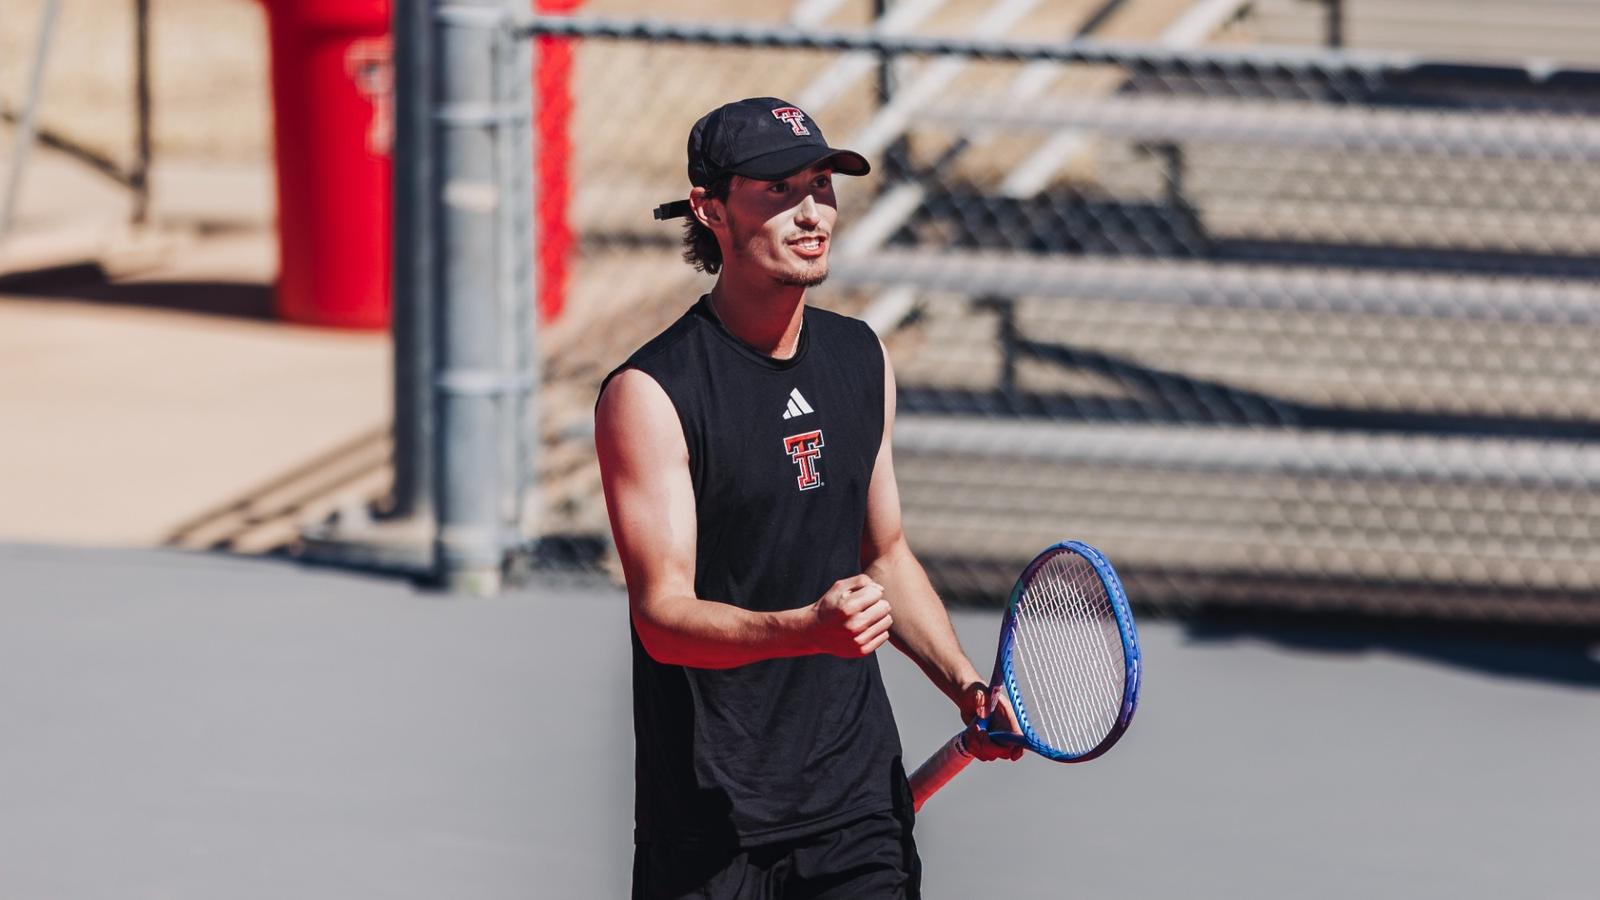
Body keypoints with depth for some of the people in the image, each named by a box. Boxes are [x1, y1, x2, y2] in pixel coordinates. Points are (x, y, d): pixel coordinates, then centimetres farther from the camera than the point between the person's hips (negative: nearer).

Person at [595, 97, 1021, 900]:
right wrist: (809, 628, -35)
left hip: (861, 798, 5)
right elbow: (664, 613, -19)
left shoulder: (862, 359, 9)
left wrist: (963, 683, 7)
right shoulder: (648, 394, -12)